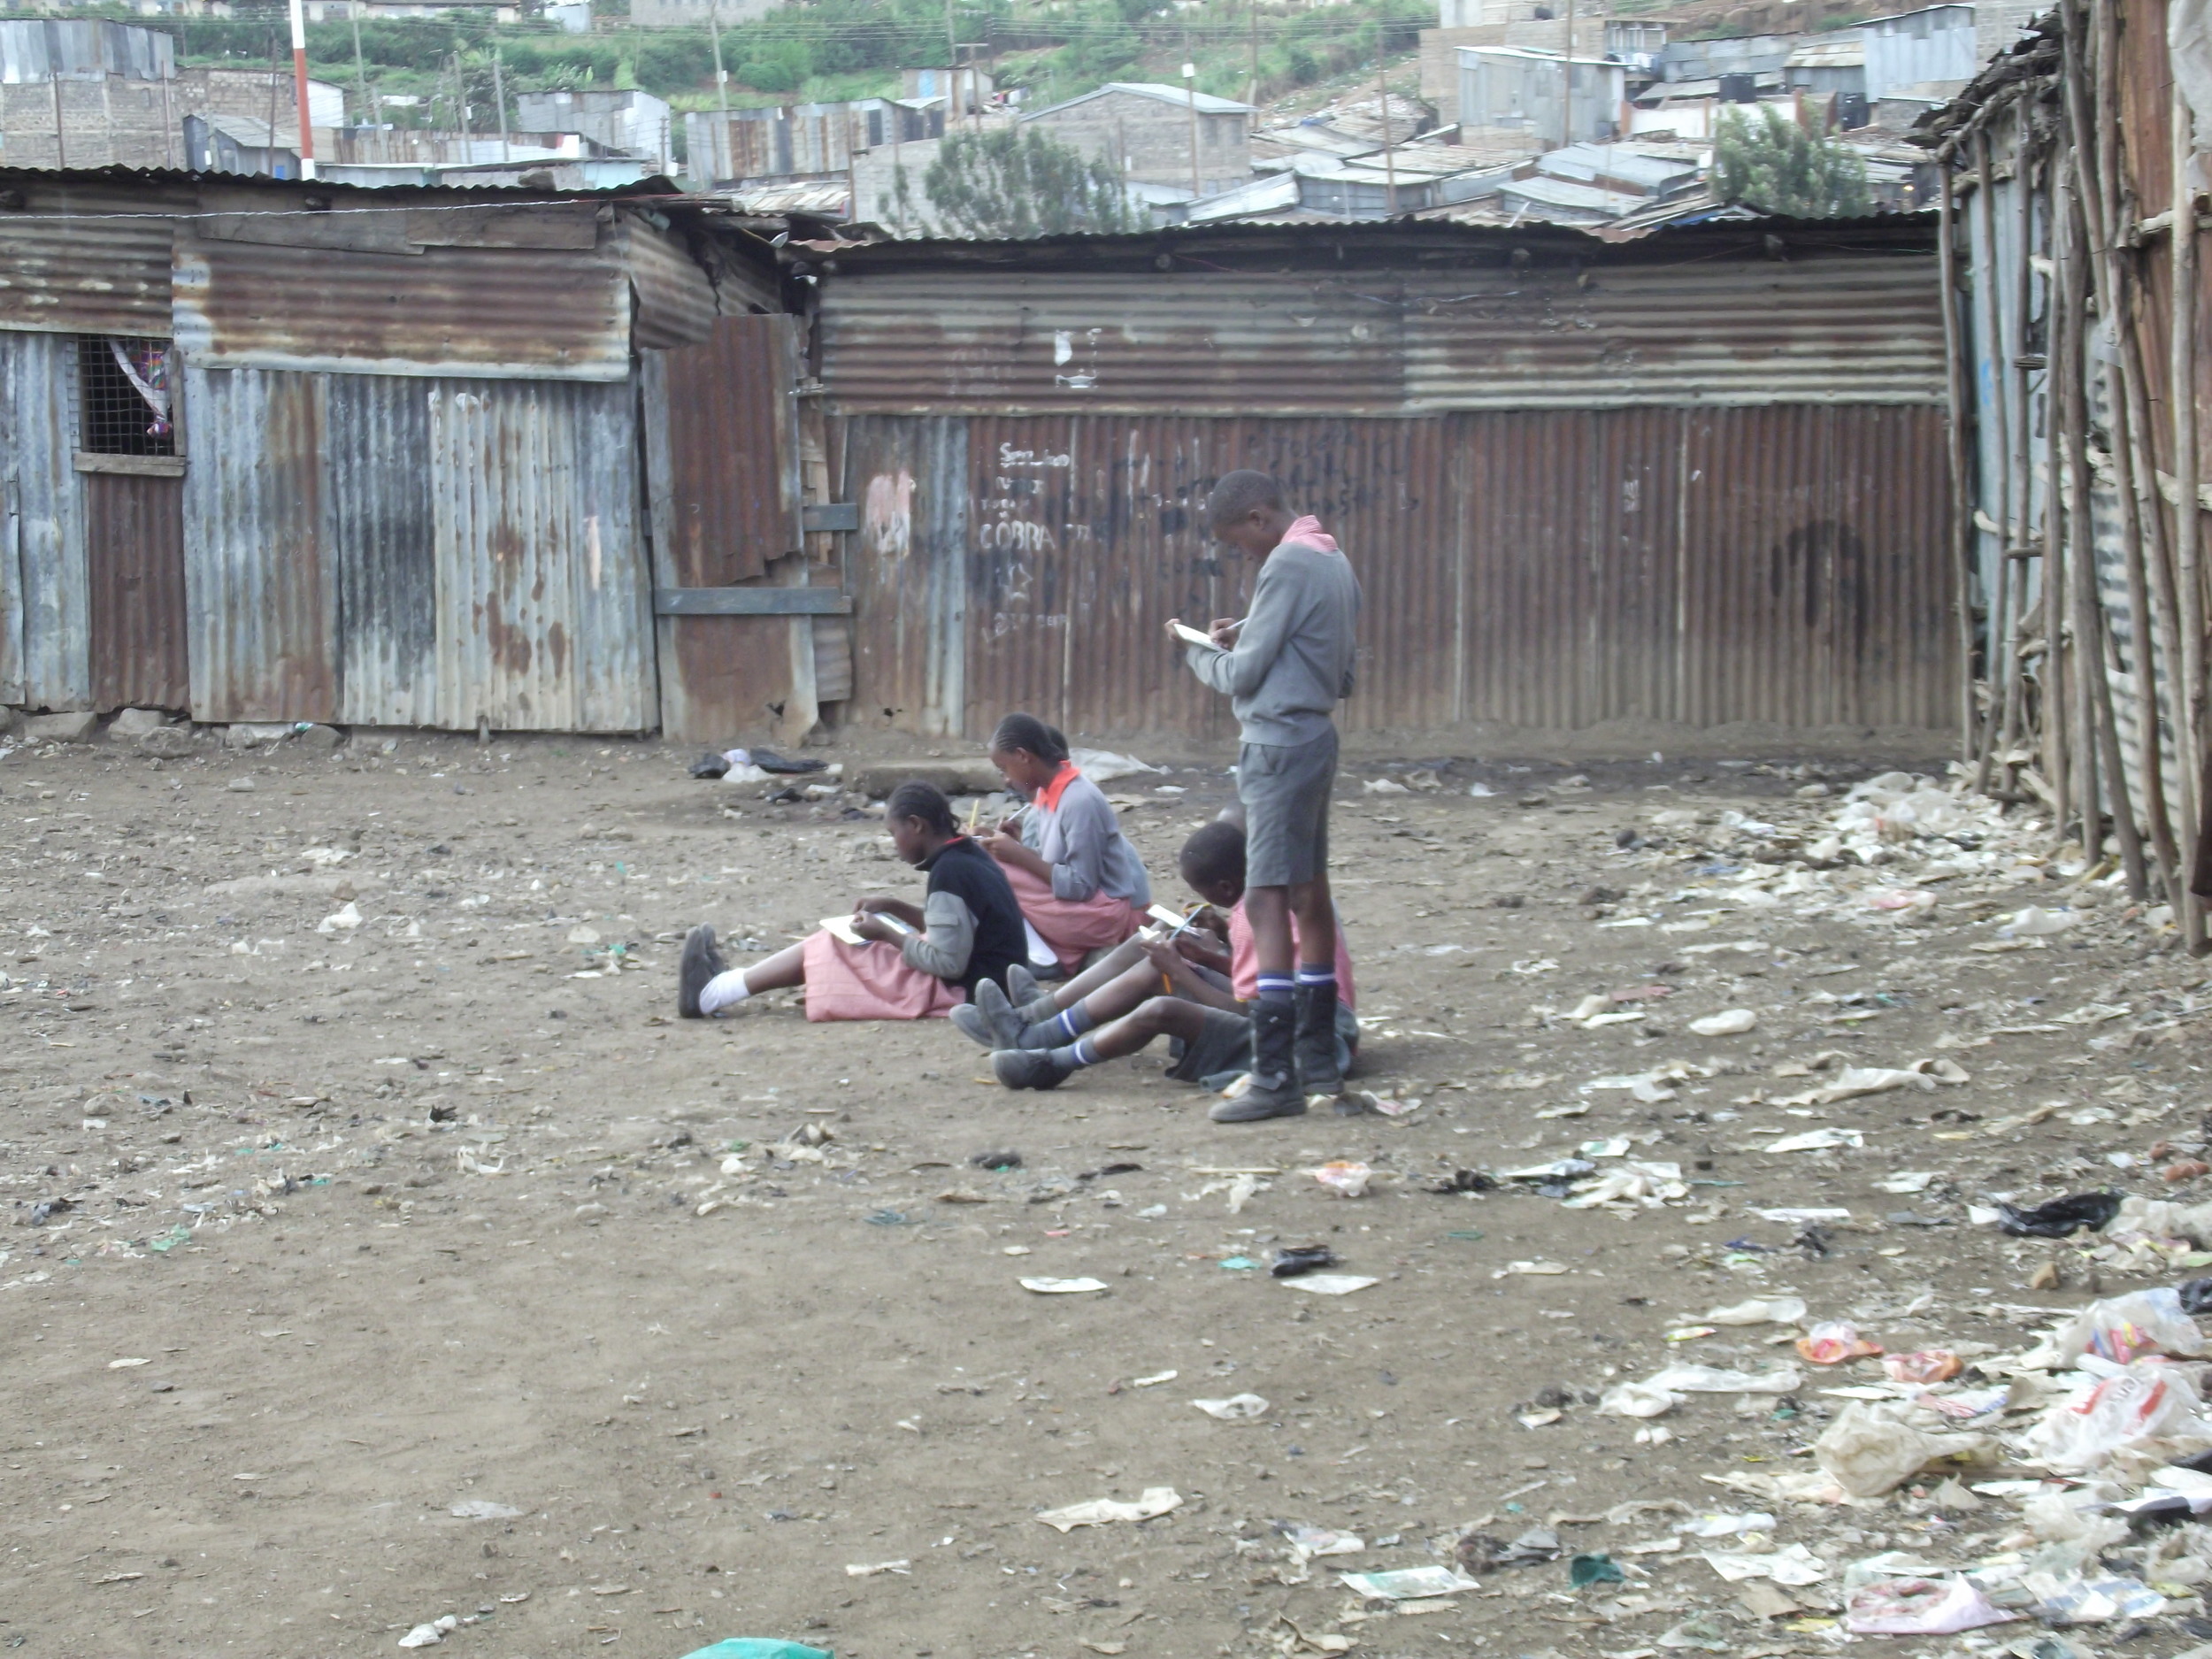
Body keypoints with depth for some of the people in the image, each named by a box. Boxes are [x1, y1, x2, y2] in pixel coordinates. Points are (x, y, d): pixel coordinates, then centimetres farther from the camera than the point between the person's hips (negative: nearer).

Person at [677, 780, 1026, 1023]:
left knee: (828, 949, -1)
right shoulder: (970, 857, 8)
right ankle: (726, 985, 20)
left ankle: (709, 995, 6)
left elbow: (949, 963, -23)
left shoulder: (948, 873, -21)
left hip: (962, 991, -9)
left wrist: (886, 934, -12)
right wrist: (895, 909, 11)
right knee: (831, 944, 15)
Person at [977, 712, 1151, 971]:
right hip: (1088, 898, 10)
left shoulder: (1079, 801, -21)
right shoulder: (1049, 790, 4)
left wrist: (1019, 855, -20)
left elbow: (1081, 886, -22)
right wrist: (1020, 841, -7)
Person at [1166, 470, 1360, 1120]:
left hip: (1279, 745, -10)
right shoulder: (1334, 563, 15)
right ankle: (1319, 1061, 22)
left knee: (1267, 901, -13)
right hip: (1316, 738, 10)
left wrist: (1201, 653, 8)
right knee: (1309, 896, 15)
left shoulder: (1288, 565, -14)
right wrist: (1247, 638, 13)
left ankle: (1276, 1079, -18)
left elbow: (1243, 675, -13)